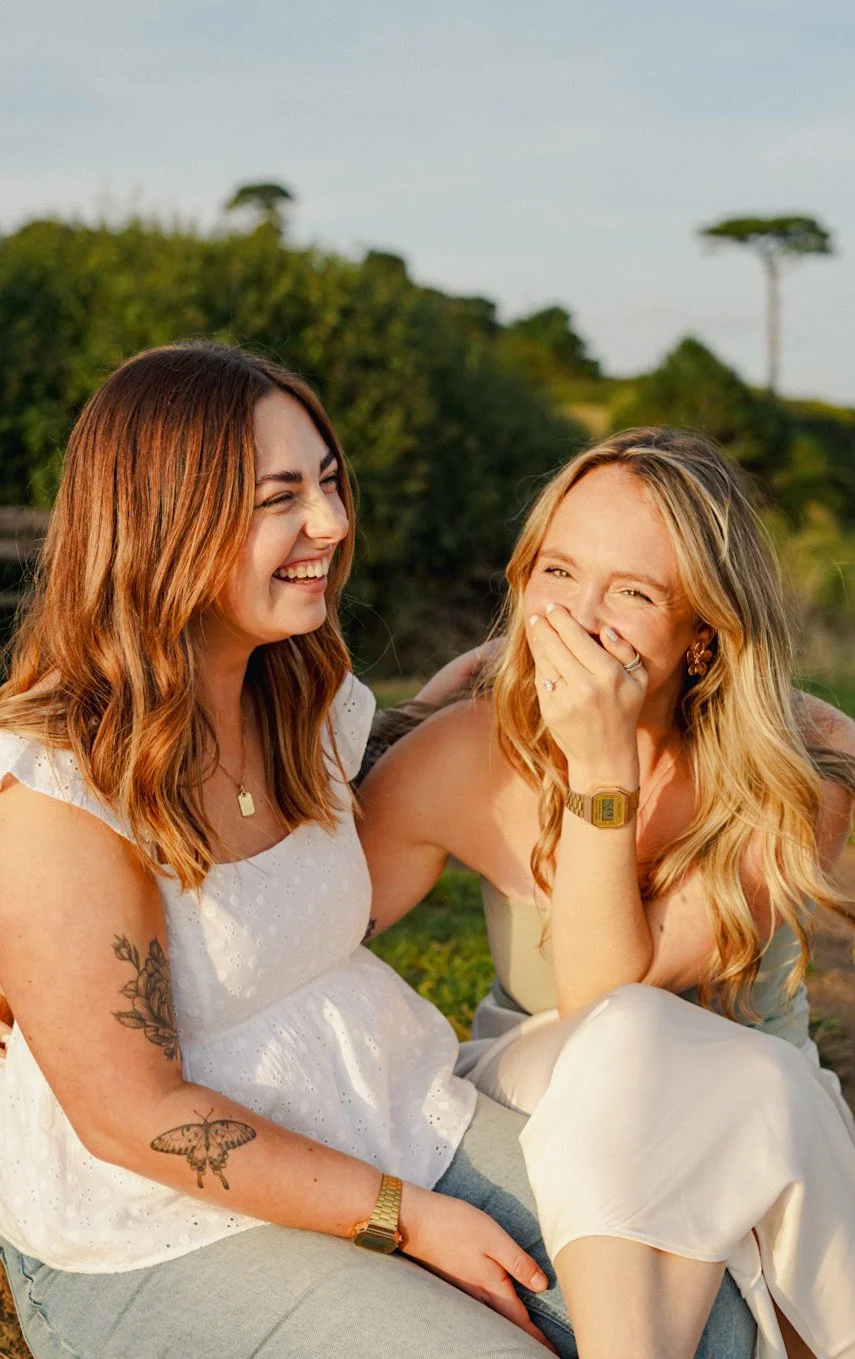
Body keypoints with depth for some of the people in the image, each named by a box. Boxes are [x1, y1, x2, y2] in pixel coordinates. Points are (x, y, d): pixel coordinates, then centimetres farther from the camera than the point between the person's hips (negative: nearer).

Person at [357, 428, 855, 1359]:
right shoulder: (461, 759, -14)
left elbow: (603, 992, -24)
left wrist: (605, 768, -34)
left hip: (762, 1111, 0)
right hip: (538, 1098, 0)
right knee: (627, 1050, -32)